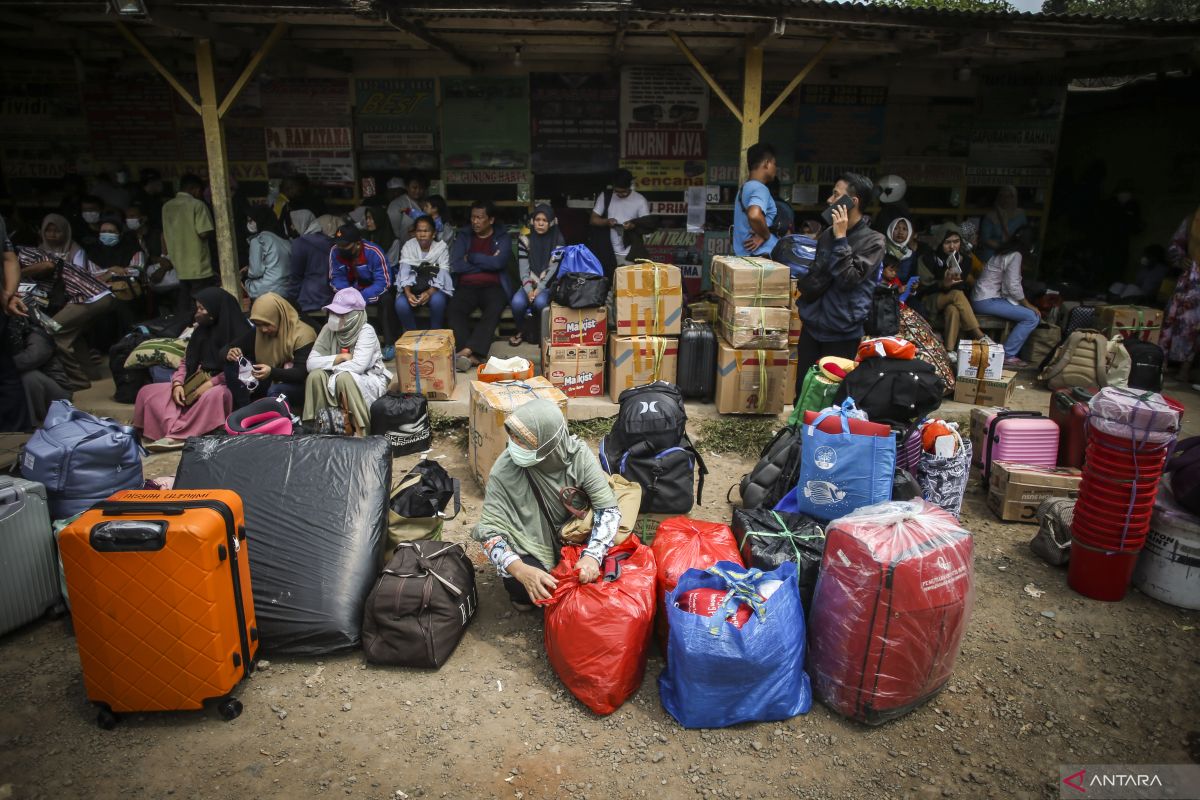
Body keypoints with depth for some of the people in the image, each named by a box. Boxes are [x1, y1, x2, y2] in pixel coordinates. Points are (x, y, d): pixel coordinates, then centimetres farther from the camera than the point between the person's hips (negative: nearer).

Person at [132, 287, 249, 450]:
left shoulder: (238, 334, -9)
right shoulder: (200, 331, 12)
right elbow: (186, 362, 14)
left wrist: (211, 383, -22)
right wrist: (177, 384, -5)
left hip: (222, 386, -7)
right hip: (195, 384, 8)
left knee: (213, 395, -42)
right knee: (147, 392, -8)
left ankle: (177, 435, -33)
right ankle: (177, 430, -31)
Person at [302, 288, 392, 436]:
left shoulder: (366, 331, -19)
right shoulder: (329, 329, -5)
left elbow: (358, 366, -31)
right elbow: (311, 363, -13)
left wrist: (330, 365, -18)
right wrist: (341, 357, -21)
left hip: (370, 380, -4)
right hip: (336, 381, 4)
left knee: (344, 378, -33)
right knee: (315, 375, -22)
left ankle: (361, 430, -22)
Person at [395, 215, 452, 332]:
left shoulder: (441, 247, -5)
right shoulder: (408, 246, 1)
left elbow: (442, 274, -14)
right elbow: (405, 272, -9)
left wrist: (429, 292, -32)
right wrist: (408, 293, -29)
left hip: (435, 289, -2)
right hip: (413, 288, 2)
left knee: (437, 300, -36)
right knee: (401, 303, -29)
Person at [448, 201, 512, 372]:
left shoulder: (502, 237, 9)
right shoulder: (463, 235, 14)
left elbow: (498, 262, -10)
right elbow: (456, 265, -1)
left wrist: (471, 257, -2)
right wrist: (486, 262, -2)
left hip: (493, 286, -1)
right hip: (467, 287, 2)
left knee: (494, 308, -35)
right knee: (454, 308, -31)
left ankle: (467, 350, -45)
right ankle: (472, 356, -40)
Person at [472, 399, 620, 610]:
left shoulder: (579, 454, -22)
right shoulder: (504, 470, -26)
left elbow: (608, 508, -19)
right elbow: (489, 530, -24)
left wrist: (593, 555, -37)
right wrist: (521, 571, -42)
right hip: (530, 548, -2)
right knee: (525, 590, -30)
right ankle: (523, 593, 7)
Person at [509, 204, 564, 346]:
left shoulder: (558, 240, -2)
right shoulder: (524, 240, 2)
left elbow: (554, 269, -9)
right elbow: (523, 269, -3)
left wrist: (539, 289, -20)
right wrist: (529, 290, -18)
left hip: (548, 285, -2)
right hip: (529, 284, 2)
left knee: (540, 301, -35)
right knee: (517, 302, -29)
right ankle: (520, 332, 0)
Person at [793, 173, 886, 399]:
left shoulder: (872, 241, -10)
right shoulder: (827, 234, 8)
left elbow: (848, 279, -20)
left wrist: (840, 239, -18)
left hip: (841, 333, -6)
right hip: (812, 325, 6)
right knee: (803, 391, 12)